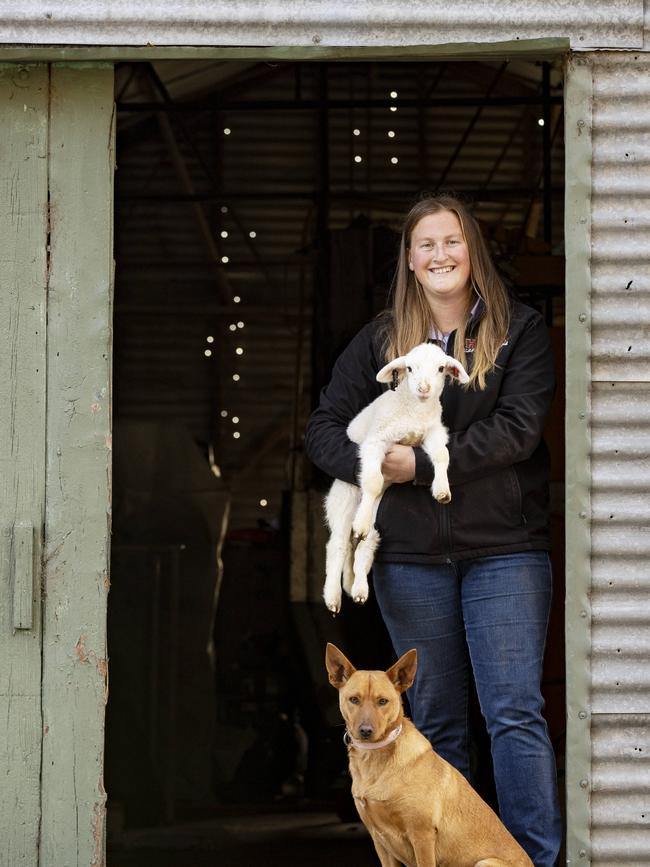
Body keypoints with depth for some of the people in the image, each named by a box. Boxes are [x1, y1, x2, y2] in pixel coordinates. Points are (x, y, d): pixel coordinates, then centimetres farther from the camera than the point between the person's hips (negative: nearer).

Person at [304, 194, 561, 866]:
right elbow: (322, 427, 9)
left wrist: (422, 465, -14)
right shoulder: (381, 340, 10)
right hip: (411, 553, 3)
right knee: (436, 721, 8)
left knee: (515, 711, -8)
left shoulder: (518, 330, 2)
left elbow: (518, 428, -10)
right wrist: (368, 467, -11)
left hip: (503, 546, -3)